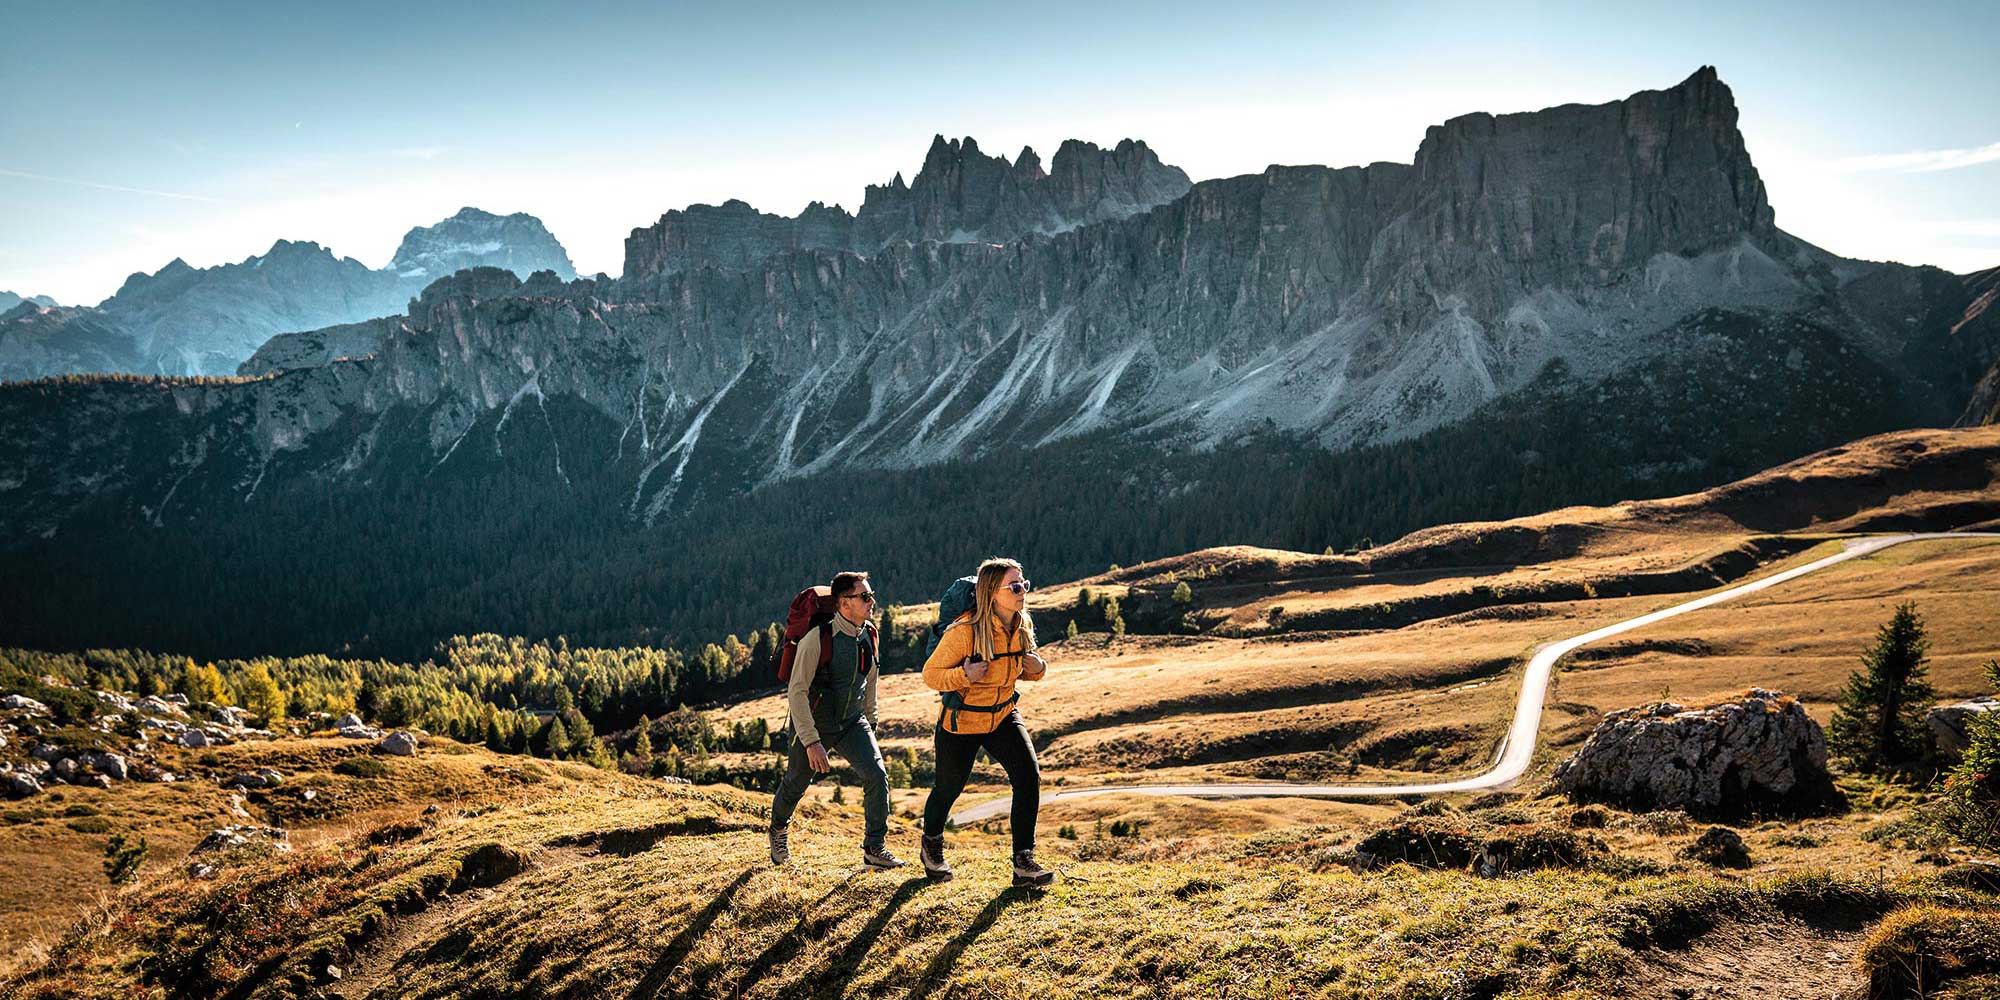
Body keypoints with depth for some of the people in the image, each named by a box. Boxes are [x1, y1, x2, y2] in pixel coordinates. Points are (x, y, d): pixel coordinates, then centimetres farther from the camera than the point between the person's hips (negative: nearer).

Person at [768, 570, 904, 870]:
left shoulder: (869, 636, -5)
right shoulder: (818, 638, -25)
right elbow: (797, 692, -24)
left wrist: (870, 722, 19)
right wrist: (811, 742, -28)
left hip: (852, 722, 4)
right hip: (814, 724, -4)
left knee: (877, 776, -14)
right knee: (795, 784, 15)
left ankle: (874, 849, -1)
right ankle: (779, 829, 47)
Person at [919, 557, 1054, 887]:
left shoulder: (1022, 628, -7)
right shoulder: (964, 631, -26)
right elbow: (930, 674, -17)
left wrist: (1037, 669, -12)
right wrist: (963, 676, -34)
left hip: (1003, 716, 4)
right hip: (961, 721, -4)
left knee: (1029, 776, -15)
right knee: (949, 787, 13)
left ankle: (1023, 862, -6)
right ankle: (931, 845, 45)